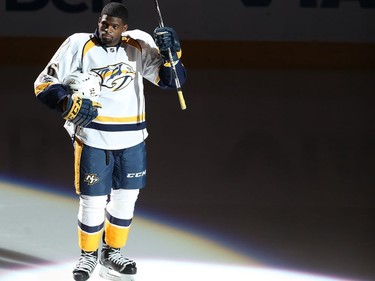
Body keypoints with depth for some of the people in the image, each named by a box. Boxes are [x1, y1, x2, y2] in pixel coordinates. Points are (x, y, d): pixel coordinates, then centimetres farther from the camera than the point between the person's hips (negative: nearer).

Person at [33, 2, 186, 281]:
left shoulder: (140, 45, -1)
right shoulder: (79, 45, -8)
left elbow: (171, 80, 1)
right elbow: (44, 84, -6)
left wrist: (171, 54, -18)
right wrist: (69, 104, -23)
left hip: (131, 138, 3)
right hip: (92, 138, -3)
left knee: (126, 197, 12)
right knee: (93, 200, 1)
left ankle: (111, 252, 32)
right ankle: (88, 255, 23)